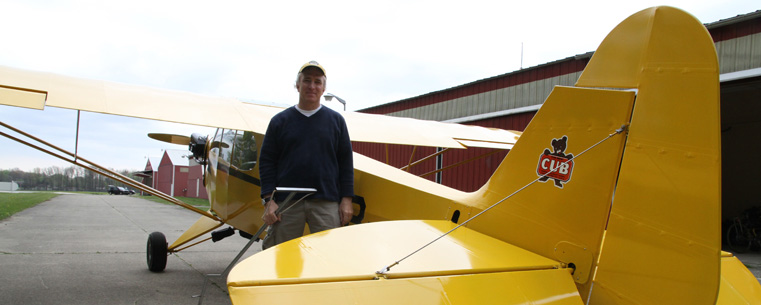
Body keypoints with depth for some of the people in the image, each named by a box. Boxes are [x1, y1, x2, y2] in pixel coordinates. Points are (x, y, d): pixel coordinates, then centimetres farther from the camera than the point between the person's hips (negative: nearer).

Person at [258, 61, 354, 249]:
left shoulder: (336, 120, 12)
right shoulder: (280, 121, 10)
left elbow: (346, 162, 10)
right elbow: (266, 161, 7)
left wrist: (346, 199, 3)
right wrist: (269, 200, -2)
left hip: (326, 204, 0)